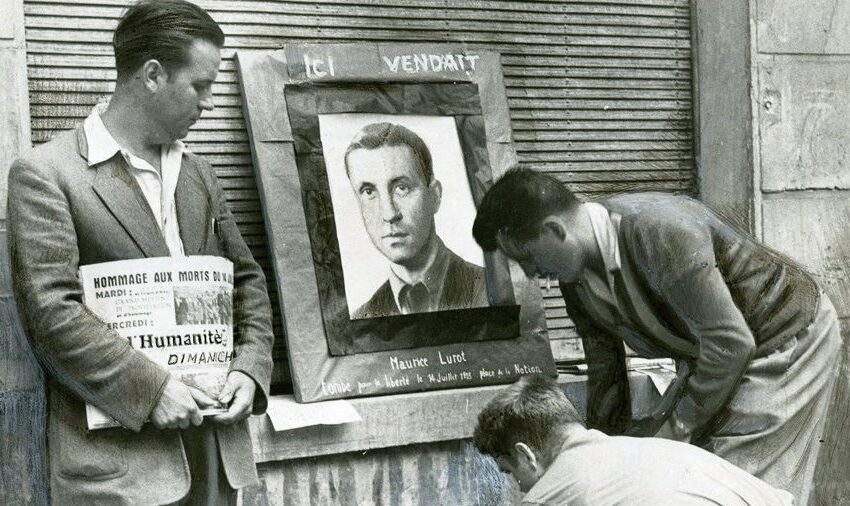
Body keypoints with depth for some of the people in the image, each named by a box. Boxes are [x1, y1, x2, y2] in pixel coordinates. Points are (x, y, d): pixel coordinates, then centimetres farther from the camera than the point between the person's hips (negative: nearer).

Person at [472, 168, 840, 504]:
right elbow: (604, 375, 5)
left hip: (792, 339, -8)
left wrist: (682, 418, -21)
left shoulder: (659, 232, -34)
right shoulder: (576, 281, -6)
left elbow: (730, 341, -31)